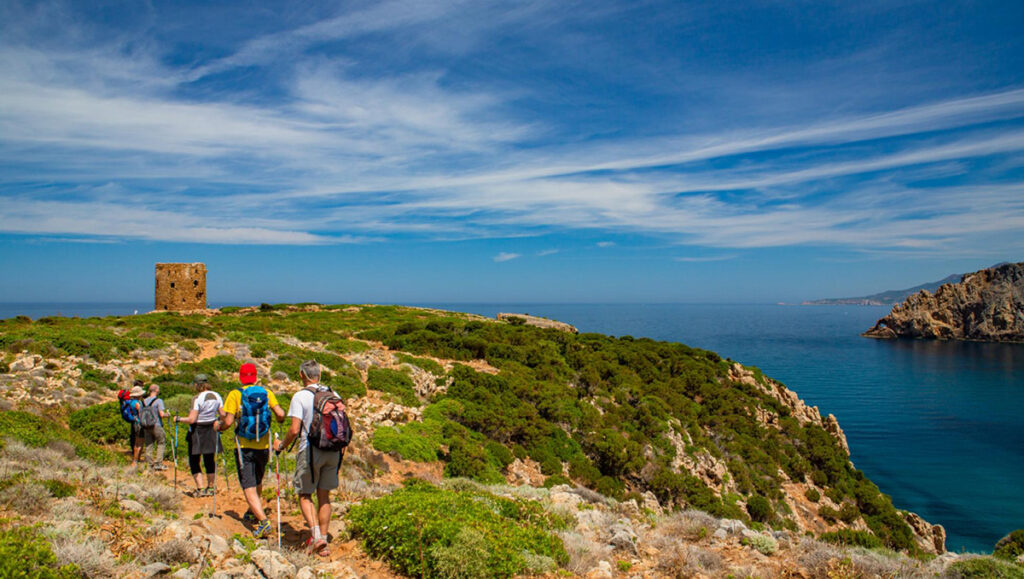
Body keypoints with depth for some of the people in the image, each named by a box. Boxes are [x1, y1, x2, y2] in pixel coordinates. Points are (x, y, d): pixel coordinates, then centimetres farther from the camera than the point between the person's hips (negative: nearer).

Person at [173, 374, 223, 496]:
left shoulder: (197, 398, -17)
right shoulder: (216, 396, 0)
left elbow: (191, 419, -21)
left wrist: (178, 419, -6)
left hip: (197, 431, -5)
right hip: (211, 430, 5)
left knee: (194, 461, 7)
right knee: (210, 460, 14)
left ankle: (200, 489, 1)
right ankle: (210, 488, 20)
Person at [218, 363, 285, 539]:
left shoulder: (235, 395, -7)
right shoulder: (266, 393, 0)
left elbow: (228, 422, -13)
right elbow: (280, 414, -8)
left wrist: (219, 426, 9)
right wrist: (279, 420, 15)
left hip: (243, 447, -3)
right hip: (263, 446, 4)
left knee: (249, 487, -4)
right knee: (257, 483, 25)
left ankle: (263, 521, -19)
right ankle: (252, 514, 40)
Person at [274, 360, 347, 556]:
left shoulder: (300, 397, -9)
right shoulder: (332, 394, 6)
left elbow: (295, 430, -14)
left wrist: (281, 445, 4)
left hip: (310, 451, -5)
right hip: (333, 451, 5)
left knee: (304, 495, 11)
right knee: (324, 496, 14)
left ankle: (316, 534, -7)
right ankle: (323, 543, 17)